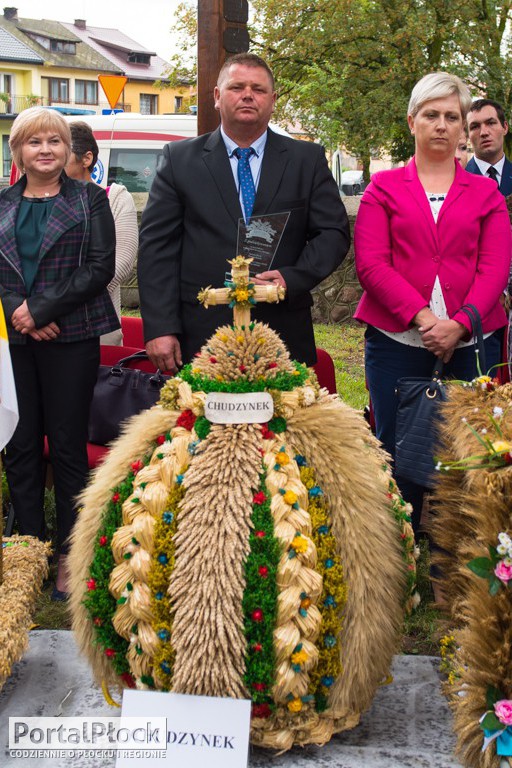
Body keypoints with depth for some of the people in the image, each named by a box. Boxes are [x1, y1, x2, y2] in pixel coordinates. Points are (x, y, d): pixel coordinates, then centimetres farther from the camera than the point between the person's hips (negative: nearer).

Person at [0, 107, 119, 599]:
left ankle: (70, 556, 11)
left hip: (71, 338, -3)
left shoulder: (89, 199, 4)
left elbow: (101, 267, -5)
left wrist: (41, 310, -11)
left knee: (67, 446, 0)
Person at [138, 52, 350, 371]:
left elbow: (335, 232, 5)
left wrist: (292, 278, -13)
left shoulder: (308, 160, 7)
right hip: (201, 339, -1)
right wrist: (159, 329, -7)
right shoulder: (180, 159, 5)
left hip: (283, 338, 1)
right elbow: (157, 246, 1)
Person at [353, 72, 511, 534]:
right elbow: (370, 263, -2)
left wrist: (458, 324, -13)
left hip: (470, 341, 1)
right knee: (398, 450, 1)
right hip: (397, 339, -1)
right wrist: (421, 317, -14)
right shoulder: (384, 188, 10)